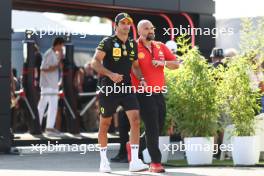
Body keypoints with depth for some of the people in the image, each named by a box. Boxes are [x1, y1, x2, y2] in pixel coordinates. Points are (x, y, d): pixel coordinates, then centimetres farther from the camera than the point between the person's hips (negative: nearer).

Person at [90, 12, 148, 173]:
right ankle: (104, 161, 22)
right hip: (109, 88, -4)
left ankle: (134, 161, -14)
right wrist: (110, 74, -28)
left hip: (127, 87, 4)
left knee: (135, 118, -13)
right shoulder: (108, 42, -7)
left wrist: (141, 78, 5)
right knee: (105, 123, 6)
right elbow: (95, 63, -15)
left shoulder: (133, 44, 11)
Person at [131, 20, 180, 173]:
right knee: (152, 128, -9)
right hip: (144, 94, -6)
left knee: (159, 127, 10)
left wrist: (163, 63, -8)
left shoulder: (161, 47, 11)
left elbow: (176, 64, 11)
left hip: (159, 93, 6)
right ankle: (156, 163, -7)